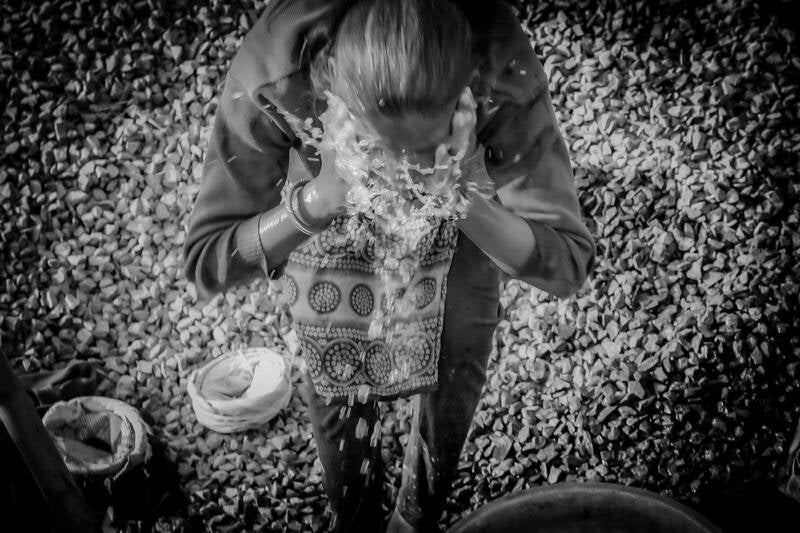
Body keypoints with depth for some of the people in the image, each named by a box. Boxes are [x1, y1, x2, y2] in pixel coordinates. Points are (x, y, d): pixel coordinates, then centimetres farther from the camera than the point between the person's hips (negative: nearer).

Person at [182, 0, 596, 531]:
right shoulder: (269, 80, -39)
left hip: (462, 237, 1)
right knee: (337, 400, 13)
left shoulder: (508, 81, -39)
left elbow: (568, 265, -28)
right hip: (328, 238, 0)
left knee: (452, 395, 14)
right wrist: (316, 199, -45)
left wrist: (467, 203, -46)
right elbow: (207, 263, -28)